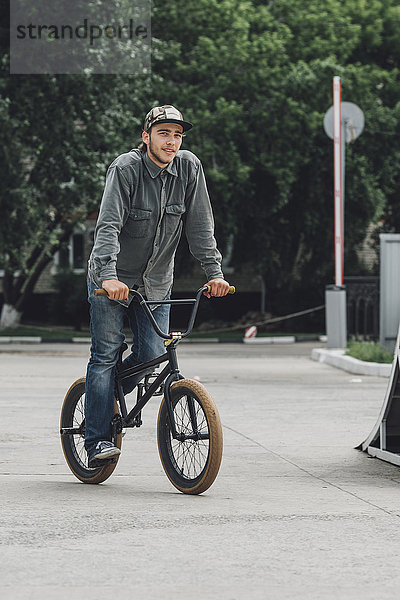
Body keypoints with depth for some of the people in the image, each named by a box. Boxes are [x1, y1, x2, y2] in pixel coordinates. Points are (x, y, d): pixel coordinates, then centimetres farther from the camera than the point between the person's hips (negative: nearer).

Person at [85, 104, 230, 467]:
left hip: (156, 283, 4)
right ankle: (97, 439, -2)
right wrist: (108, 276, -40)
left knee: (152, 355, -4)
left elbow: (200, 226, -4)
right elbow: (108, 225, -27)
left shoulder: (189, 168, -6)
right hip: (113, 281, -4)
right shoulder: (126, 168, -18)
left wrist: (214, 272, -15)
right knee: (106, 354, -7)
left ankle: (108, 397, 26)